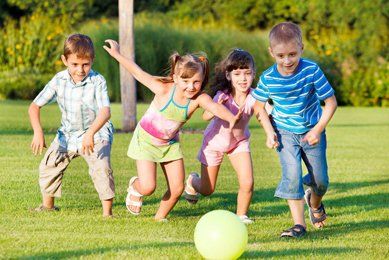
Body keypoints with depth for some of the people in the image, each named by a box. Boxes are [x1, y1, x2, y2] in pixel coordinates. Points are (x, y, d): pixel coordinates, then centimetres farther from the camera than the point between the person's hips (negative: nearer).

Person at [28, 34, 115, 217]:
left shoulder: (97, 81, -23)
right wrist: (38, 132, -27)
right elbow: (35, 106, -11)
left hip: (96, 133, -5)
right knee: (48, 165, 6)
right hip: (68, 134, 5)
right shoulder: (59, 81, -13)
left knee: (101, 168, -26)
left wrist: (90, 133, -51)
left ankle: (107, 212, -17)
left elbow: (105, 112, -35)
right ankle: (47, 205, 29)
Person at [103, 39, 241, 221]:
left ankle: (160, 217, 25)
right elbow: (138, 73, -16)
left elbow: (215, 107, -44)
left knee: (177, 188, 0)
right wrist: (117, 55, -11)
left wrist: (231, 118, -65)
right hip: (146, 139, -3)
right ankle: (135, 186, 25)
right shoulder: (164, 90, -28)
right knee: (148, 187, -12)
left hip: (170, 143, 3)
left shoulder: (199, 99, -23)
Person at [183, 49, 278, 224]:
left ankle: (241, 215, 13)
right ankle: (192, 180, 48)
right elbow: (205, 117, -41)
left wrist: (270, 134, -66)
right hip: (214, 142, -1)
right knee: (207, 190, 11)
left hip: (240, 142, 1)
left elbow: (261, 113, -48)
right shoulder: (223, 95, -30)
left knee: (247, 183, -15)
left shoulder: (253, 97, -28)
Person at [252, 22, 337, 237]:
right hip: (285, 133, 0)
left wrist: (318, 130, -17)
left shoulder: (311, 71, -21)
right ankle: (299, 224, -11)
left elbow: (331, 102, -13)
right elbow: (259, 104, 4)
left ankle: (314, 203, 41)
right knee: (292, 175, -16)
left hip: (312, 131, 0)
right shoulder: (268, 79, -14)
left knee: (321, 180, 6)